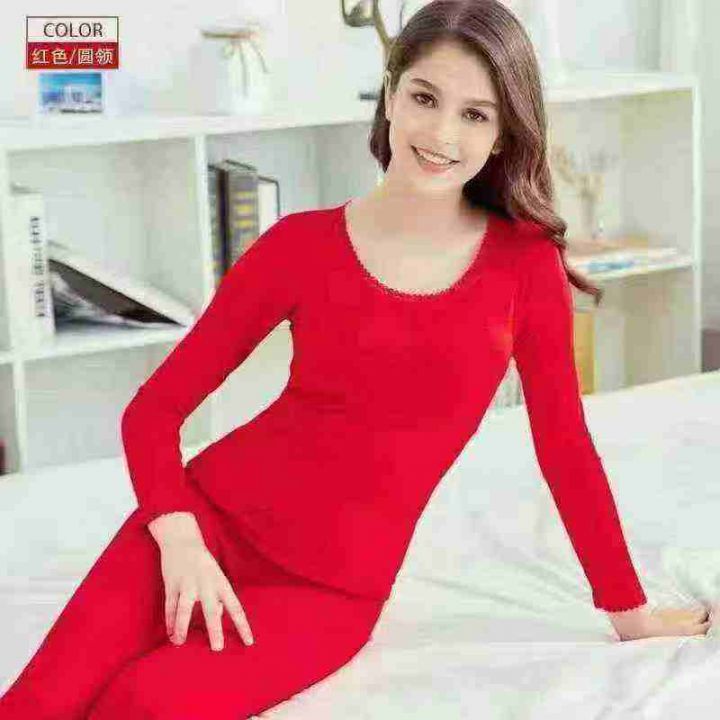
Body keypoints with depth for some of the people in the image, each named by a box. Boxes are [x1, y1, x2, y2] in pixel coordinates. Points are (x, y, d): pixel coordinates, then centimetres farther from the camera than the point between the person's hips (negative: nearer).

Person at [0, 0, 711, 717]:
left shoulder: (527, 264, -4)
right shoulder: (299, 245, -3)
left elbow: (564, 444, 6)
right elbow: (154, 407, 0)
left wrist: (630, 611, 13)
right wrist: (178, 535, -17)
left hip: (333, 587, 0)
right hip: (214, 515, 1)